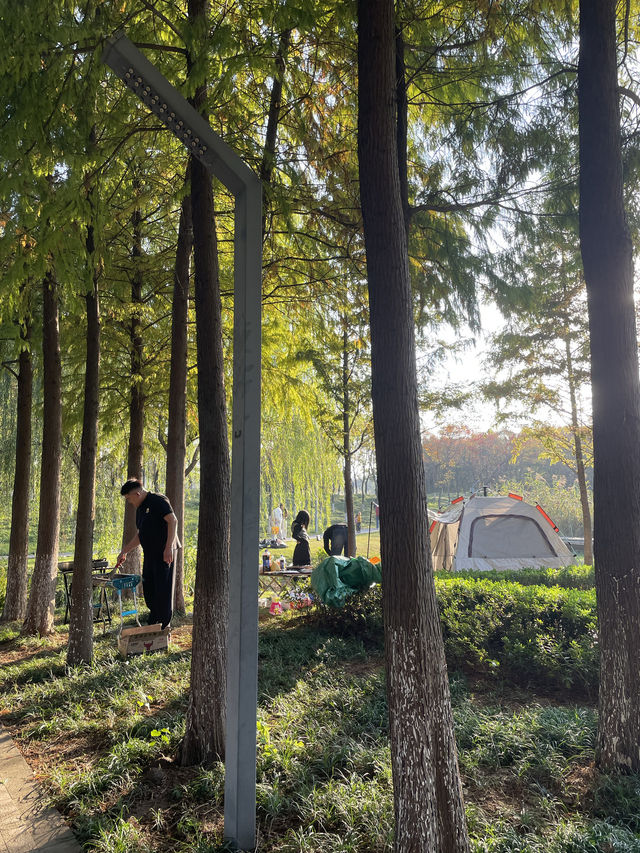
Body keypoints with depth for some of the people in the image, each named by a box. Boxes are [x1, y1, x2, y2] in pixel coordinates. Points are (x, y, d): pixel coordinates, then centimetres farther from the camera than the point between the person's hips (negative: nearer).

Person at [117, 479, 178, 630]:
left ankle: (164, 624, 5)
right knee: (147, 587, 11)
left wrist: (168, 547, -24)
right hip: (149, 554, 9)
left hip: (164, 553, -9)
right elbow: (139, 536, 27)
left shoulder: (158, 501, -9)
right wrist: (124, 551, 26)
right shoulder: (140, 509, 19)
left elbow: (173, 521, -19)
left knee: (163, 588, -5)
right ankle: (153, 624, 25)